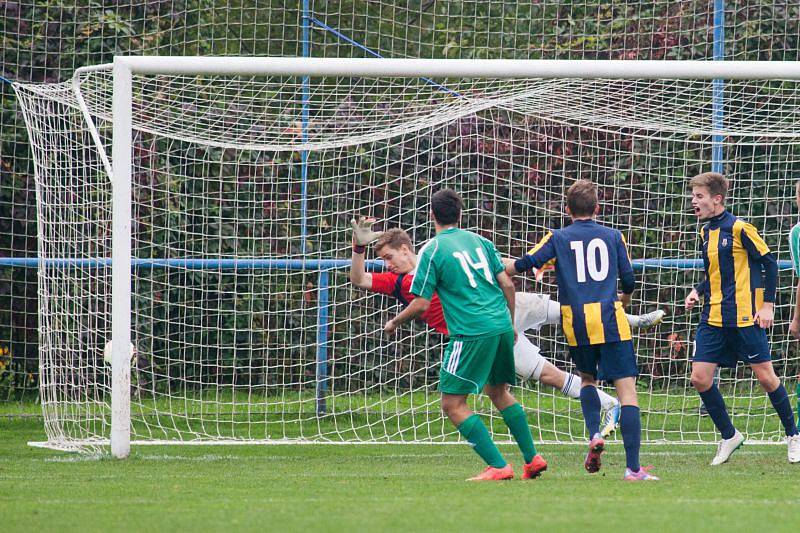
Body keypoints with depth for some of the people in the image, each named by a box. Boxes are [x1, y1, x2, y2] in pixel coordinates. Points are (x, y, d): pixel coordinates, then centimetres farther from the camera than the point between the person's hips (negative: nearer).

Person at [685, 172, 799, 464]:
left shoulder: (739, 228, -11)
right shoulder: (705, 232, 11)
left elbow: (769, 262, -7)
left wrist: (767, 305, -11)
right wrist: (698, 291, 5)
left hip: (744, 317, -7)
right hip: (713, 317, 7)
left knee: (765, 376, -2)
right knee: (700, 377, -4)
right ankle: (729, 436, 11)